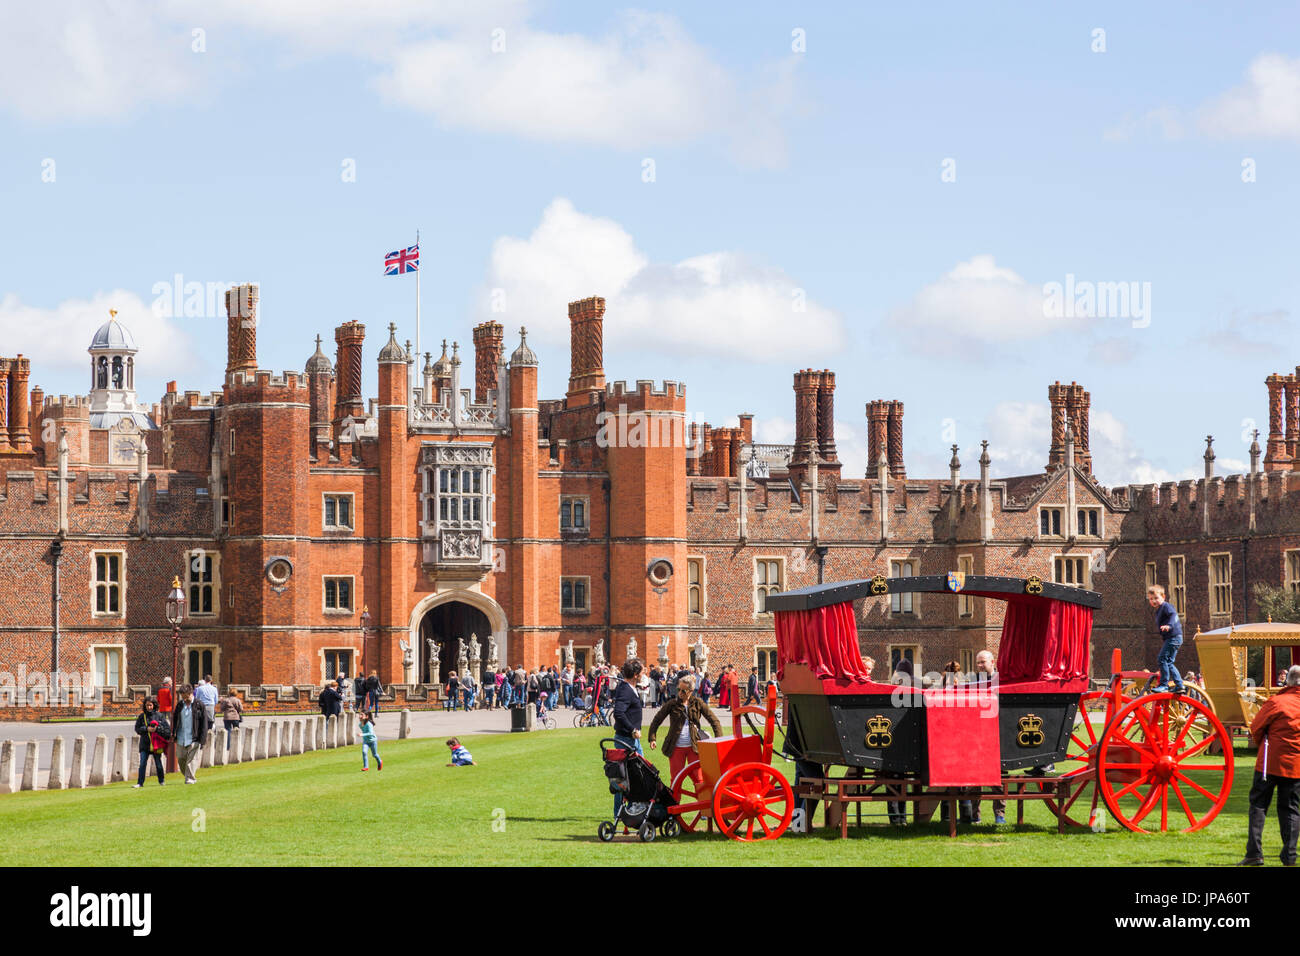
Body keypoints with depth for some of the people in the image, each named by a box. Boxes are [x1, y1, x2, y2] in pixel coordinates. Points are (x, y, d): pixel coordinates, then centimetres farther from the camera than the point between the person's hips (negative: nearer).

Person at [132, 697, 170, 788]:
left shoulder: (160, 716, 0)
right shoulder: (142, 716, 5)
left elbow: (167, 730, -2)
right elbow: (137, 728, 1)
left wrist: (157, 729, -16)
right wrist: (147, 729, -13)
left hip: (156, 744, -1)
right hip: (145, 744, 1)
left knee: (158, 763, 10)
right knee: (142, 764, -6)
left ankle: (161, 781, 27)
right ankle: (140, 783, -5)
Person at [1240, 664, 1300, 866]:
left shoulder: (1276, 702, -10)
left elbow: (1256, 728, -3)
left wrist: (1261, 744, 16)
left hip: (1270, 762, -3)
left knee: (1258, 804, 4)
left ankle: (1254, 853, -4)